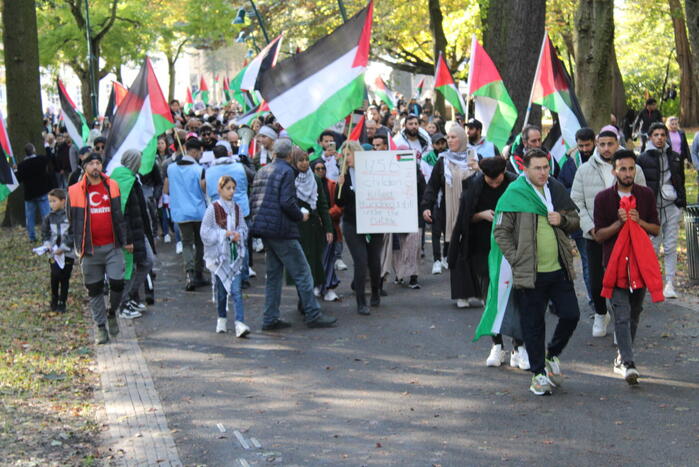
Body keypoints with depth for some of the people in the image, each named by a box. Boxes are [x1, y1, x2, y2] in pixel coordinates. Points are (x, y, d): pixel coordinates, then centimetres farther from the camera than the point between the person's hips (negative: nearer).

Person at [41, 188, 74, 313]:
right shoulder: (49, 217, 6)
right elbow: (45, 232, 13)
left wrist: (63, 247, -16)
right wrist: (47, 244, -6)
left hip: (68, 252, -2)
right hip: (54, 252, 2)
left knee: (65, 279, 3)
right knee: (55, 275, -12)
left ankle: (62, 303, 15)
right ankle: (54, 299, 7)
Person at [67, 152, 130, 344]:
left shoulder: (112, 186, 7)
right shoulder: (75, 191, 1)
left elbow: (120, 215, 13)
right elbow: (72, 221, 7)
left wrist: (126, 239, 11)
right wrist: (77, 245, 4)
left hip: (112, 246, 1)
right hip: (90, 248, -1)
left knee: (117, 282, -9)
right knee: (94, 289, 5)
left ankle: (112, 313, 19)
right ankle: (100, 325, 16)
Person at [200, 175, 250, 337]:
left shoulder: (237, 208, 8)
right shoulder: (213, 208, -3)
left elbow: (244, 228, 13)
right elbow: (205, 232, -5)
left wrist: (239, 235, -8)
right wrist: (224, 234, -15)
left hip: (235, 253, 2)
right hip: (218, 254, -2)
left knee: (237, 289, -9)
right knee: (221, 288, 7)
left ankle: (240, 324, -17)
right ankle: (222, 319, 27)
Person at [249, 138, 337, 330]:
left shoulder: (262, 171, 13)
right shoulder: (286, 171, -11)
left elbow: (253, 200, 13)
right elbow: (287, 202, -20)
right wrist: (301, 216, -5)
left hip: (265, 229, 8)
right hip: (281, 230, -8)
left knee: (273, 274, 13)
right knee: (302, 273, -1)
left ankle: (270, 319, 12)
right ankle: (313, 315, 2)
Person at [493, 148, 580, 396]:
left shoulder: (557, 189, 8)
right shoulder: (514, 194, -7)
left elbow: (575, 221, 18)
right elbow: (500, 231, -5)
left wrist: (563, 220, -5)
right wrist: (516, 259, -11)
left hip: (559, 270, 4)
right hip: (530, 272, -4)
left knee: (571, 315, 3)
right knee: (533, 324, 3)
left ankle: (552, 354, 28)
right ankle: (538, 372, 16)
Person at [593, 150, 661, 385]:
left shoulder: (646, 195, 4)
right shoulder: (603, 198, -3)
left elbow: (656, 229, 7)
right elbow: (599, 234, -2)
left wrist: (639, 222, -12)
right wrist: (619, 223, -18)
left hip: (641, 261, 3)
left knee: (635, 312, 11)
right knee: (622, 314, -12)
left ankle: (621, 357, 26)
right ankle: (628, 363, -18)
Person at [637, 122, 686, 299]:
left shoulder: (675, 157, 11)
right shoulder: (643, 159, 0)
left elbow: (681, 181, 18)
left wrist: (681, 202, 9)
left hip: (672, 206, 3)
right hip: (652, 206, -3)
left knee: (671, 247, 1)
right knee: (653, 246, 0)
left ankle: (669, 283, 2)